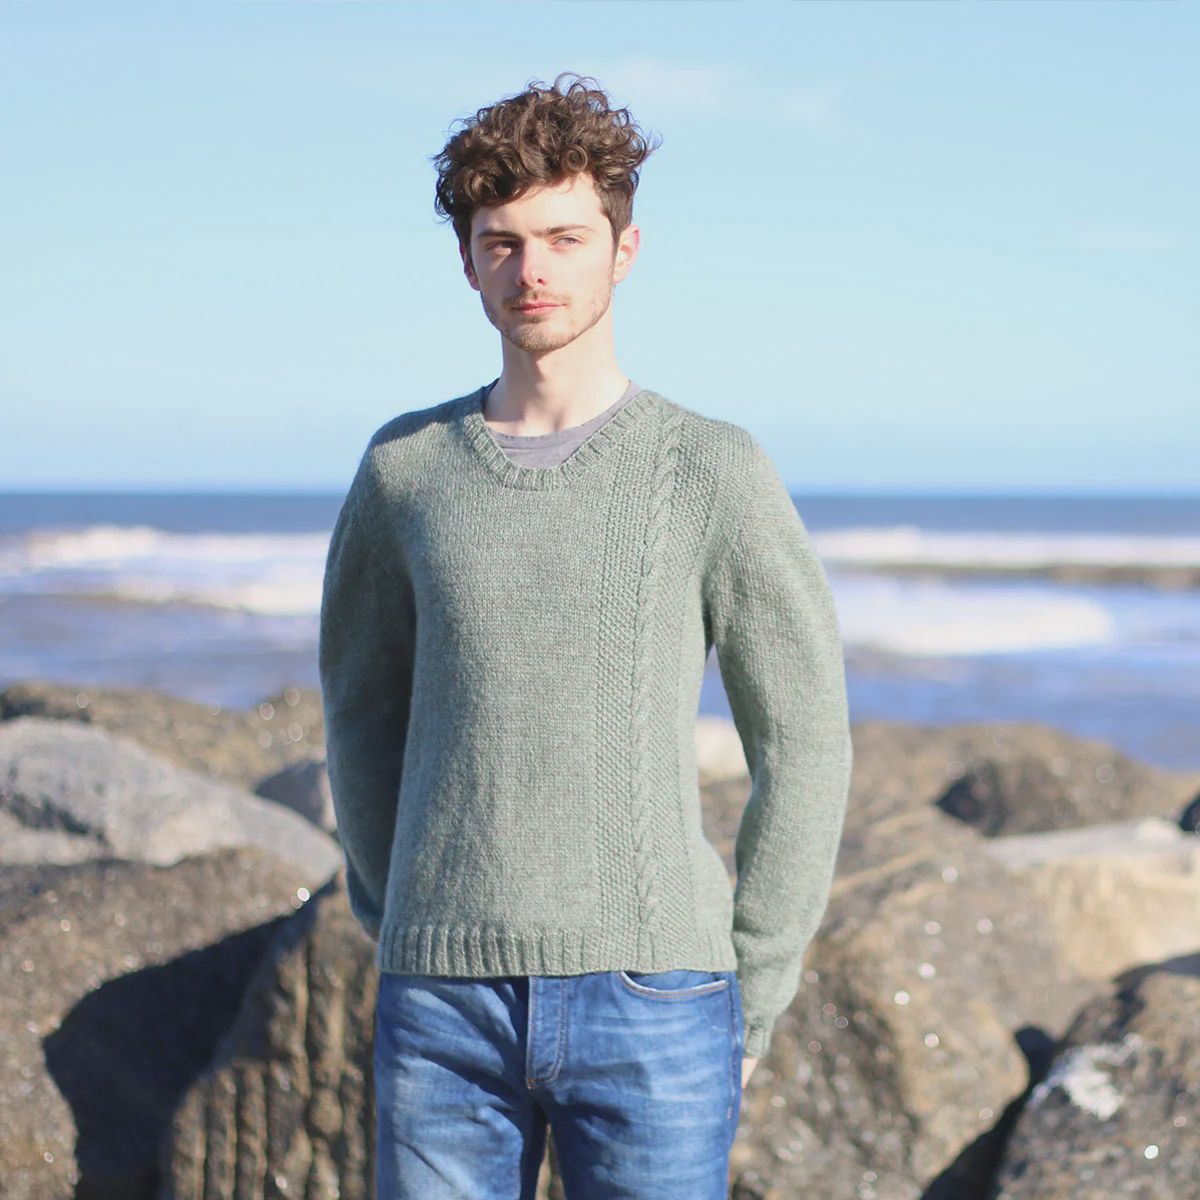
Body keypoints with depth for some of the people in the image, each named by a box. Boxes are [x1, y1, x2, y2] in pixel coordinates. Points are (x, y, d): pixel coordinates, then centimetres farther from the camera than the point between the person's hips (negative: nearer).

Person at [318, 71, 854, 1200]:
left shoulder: (715, 472, -2)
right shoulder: (405, 468, 6)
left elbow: (804, 747, 0)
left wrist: (748, 1008, 0)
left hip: (649, 1010, -2)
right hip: (445, 1012, 3)